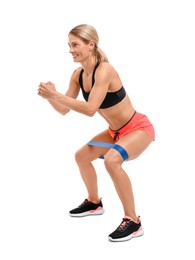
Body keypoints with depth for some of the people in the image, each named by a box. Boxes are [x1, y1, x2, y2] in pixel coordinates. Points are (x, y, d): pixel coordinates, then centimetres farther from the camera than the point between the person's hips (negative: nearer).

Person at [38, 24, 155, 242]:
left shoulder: (104, 70, -28)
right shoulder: (78, 75, -3)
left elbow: (90, 109, -36)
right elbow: (64, 110, 2)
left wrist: (56, 94, -34)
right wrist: (49, 97, -17)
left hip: (139, 128, -9)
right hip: (116, 131, 9)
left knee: (112, 160, -34)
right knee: (81, 156, 17)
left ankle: (133, 221, -20)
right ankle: (94, 203, 40)